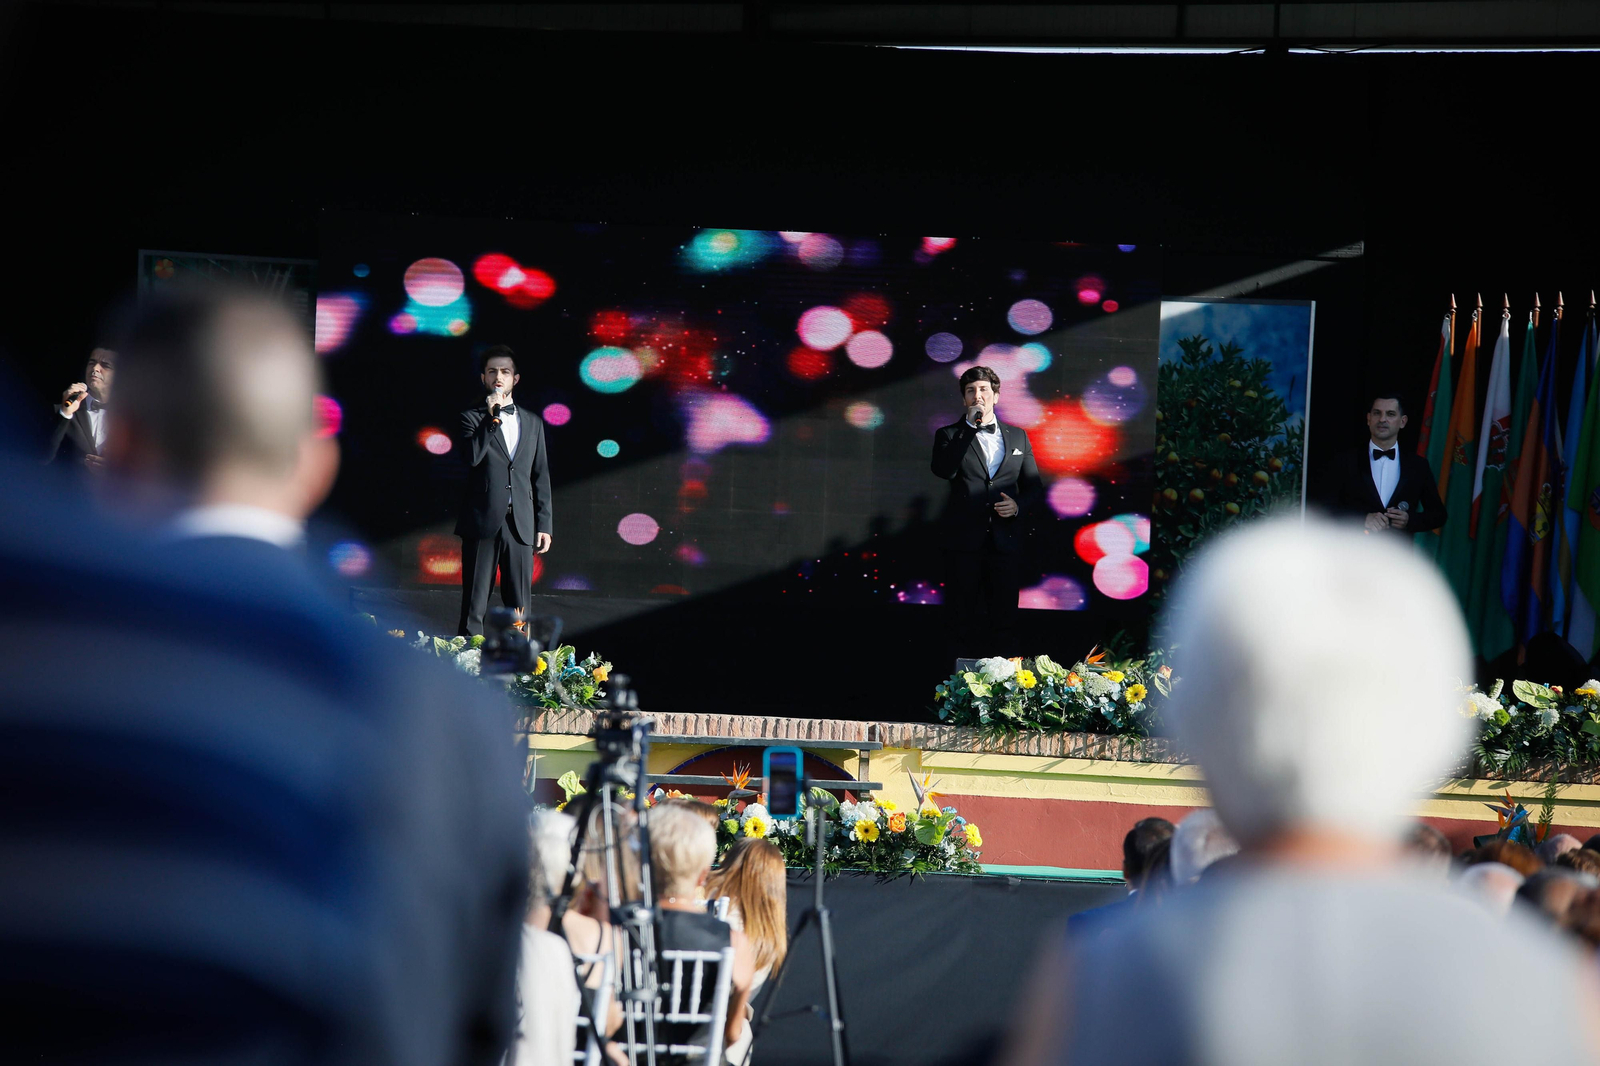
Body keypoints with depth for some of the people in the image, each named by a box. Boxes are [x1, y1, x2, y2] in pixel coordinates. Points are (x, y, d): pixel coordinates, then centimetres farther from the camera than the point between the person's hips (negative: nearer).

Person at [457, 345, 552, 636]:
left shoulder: (533, 423, 16)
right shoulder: (472, 418, 6)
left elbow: (541, 478, 15)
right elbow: (472, 456, -14)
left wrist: (543, 525, 9)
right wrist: (492, 419, -12)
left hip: (520, 525, 3)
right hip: (483, 522, -3)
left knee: (519, 607, 2)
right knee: (475, 606, -3)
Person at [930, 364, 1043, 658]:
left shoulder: (1017, 436, 15)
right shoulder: (949, 436, 7)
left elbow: (1034, 486, 18)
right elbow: (944, 471, -14)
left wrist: (1018, 505, -4)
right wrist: (970, 427, -12)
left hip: (1005, 543, 2)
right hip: (964, 543, -2)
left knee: (1004, 622, 1)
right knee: (963, 623, 0)